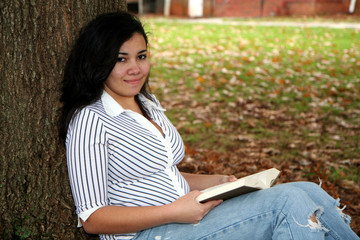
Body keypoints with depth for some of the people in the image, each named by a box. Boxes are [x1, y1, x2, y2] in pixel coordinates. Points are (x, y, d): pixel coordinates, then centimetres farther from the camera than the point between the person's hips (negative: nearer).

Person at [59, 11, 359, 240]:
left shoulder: (148, 104, 15)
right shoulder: (90, 121, -10)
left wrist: (214, 182, 4)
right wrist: (173, 212, -21)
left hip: (185, 215, 8)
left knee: (308, 192, -10)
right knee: (288, 202, -22)